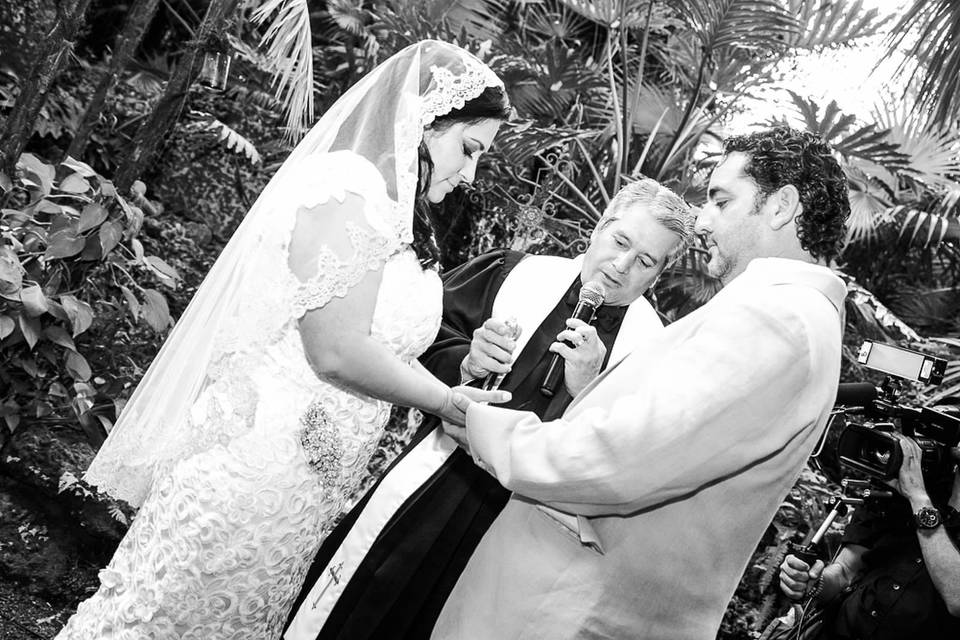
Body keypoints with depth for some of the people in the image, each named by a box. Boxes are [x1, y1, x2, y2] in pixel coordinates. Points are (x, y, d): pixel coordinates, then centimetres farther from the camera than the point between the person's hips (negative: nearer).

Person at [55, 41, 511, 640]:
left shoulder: (395, 210, 12)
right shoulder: (353, 190, -16)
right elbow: (337, 351, -20)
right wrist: (449, 401, -10)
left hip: (306, 479, 9)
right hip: (262, 469, -9)